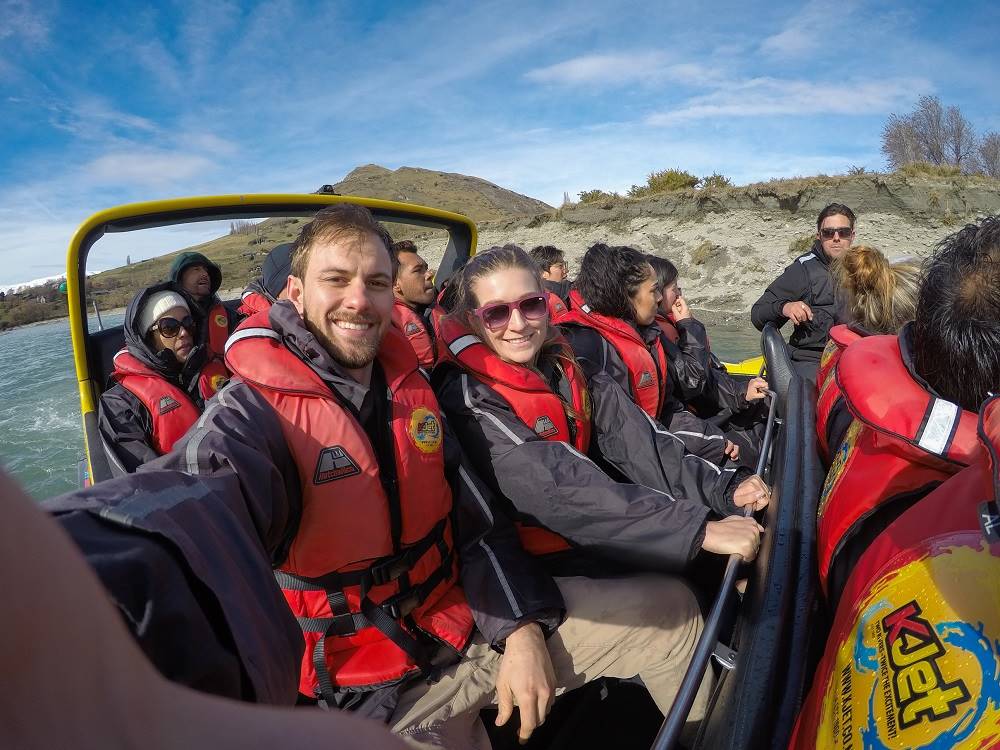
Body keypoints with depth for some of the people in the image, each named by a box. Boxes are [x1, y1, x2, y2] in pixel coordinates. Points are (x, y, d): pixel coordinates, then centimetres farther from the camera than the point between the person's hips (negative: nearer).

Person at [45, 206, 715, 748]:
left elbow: (474, 512, 4)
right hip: (378, 687, -5)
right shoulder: (256, 412, -17)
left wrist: (521, 624, -7)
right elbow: (200, 511, -42)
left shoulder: (408, 383, 2)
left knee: (668, 609, 4)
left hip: (472, 619, 5)